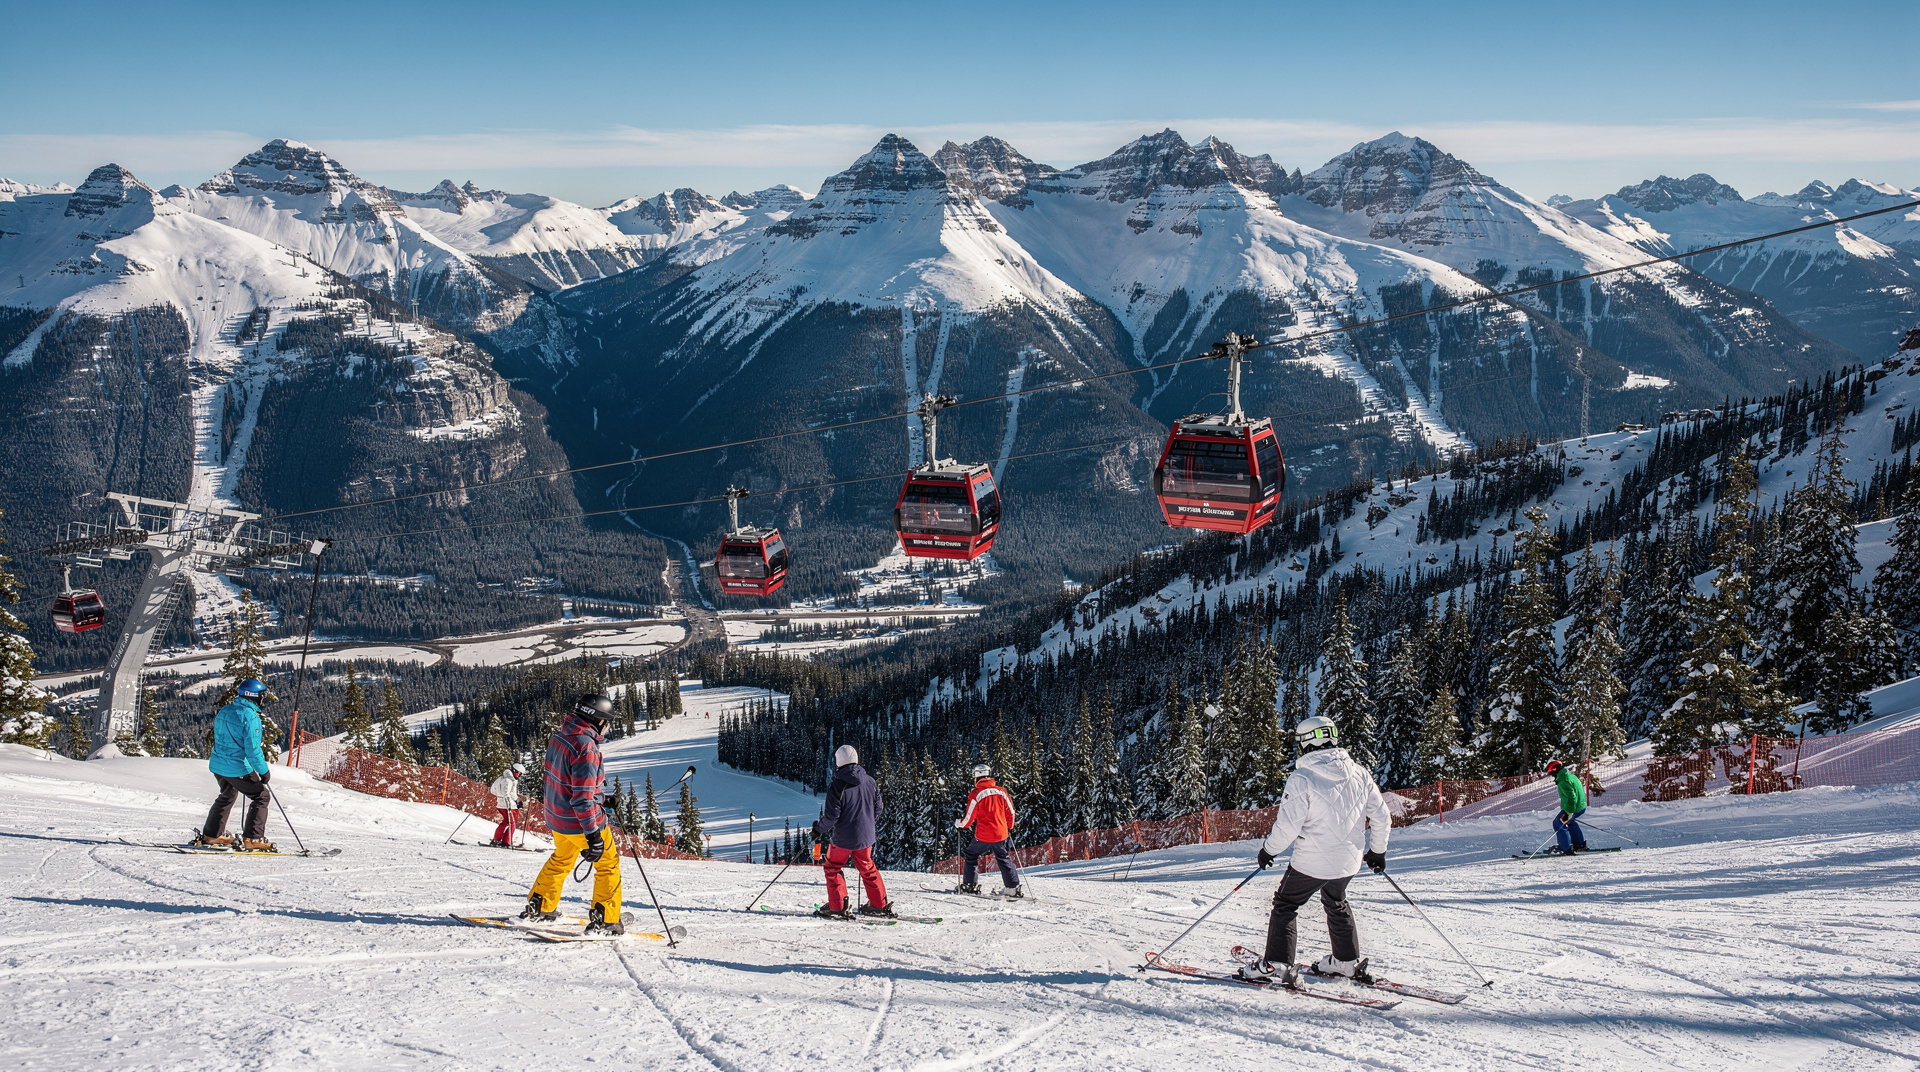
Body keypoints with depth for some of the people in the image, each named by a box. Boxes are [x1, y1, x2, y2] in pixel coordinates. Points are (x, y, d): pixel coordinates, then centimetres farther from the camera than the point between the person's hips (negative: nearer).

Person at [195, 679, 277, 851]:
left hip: (217, 765, 8)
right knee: (262, 796, 3)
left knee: (227, 796, 28)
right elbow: (252, 749, -21)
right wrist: (264, 771, -13)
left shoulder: (224, 712, 7)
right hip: (238, 768, -8)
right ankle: (253, 839, -3)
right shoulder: (250, 717, -19)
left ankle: (210, 835, 36)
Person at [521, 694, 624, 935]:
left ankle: (538, 908, 38)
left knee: (561, 859, 29)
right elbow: (583, 796, -28)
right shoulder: (585, 748, -26)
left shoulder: (559, 738, 2)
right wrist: (593, 833, -26)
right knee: (608, 863, 6)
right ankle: (604, 920, 5)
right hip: (579, 821, -8)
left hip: (557, 815, 8)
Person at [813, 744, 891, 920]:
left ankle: (837, 907, 10)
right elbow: (877, 808, 9)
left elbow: (831, 816, -18)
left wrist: (819, 829, 0)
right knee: (867, 868, 21)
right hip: (866, 836, 5)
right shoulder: (869, 781, -1)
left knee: (833, 867, 13)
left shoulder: (837, 786, -18)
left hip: (843, 838, -5)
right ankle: (880, 905, 23)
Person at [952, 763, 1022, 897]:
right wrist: (1009, 827, 26)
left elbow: (969, 818, -9)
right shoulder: (1001, 791, 0)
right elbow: (1010, 812, 9)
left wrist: (958, 824, 11)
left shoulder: (975, 794, -12)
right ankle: (1013, 888, 12)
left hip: (983, 836, -4)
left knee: (971, 856, 16)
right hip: (1001, 834, 4)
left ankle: (970, 885, 14)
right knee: (1004, 860, 16)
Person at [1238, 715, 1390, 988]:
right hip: (1349, 860, 6)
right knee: (1336, 903, 29)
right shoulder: (1359, 773, -2)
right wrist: (1377, 850, 21)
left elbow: (1287, 826, -19)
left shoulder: (1302, 779, -18)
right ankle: (1348, 962, 34)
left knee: (1285, 905, 12)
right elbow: (1381, 817, 5)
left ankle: (1276, 964, 7)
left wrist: (1269, 849, -1)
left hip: (1312, 861, -6)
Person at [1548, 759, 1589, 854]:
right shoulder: (1571, 775, 11)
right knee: (1570, 822, 32)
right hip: (1582, 806, 10)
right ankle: (1580, 844, 38)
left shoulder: (1563, 781, -23)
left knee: (1558, 824, 2)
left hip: (1574, 808, -10)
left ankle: (1565, 849, 5)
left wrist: (1569, 813, -25)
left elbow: (1571, 797, -29)